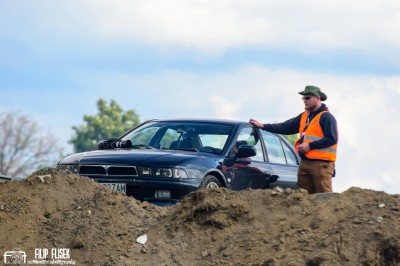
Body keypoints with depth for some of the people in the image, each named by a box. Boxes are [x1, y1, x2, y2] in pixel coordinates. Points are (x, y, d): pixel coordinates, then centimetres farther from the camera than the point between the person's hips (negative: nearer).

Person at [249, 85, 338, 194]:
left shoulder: (326, 117, -6)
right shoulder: (304, 116, 21)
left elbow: (332, 139, -14)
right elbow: (286, 127, 22)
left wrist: (310, 146, -15)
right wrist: (263, 126, 19)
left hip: (321, 164, -8)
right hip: (304, 163, 8)